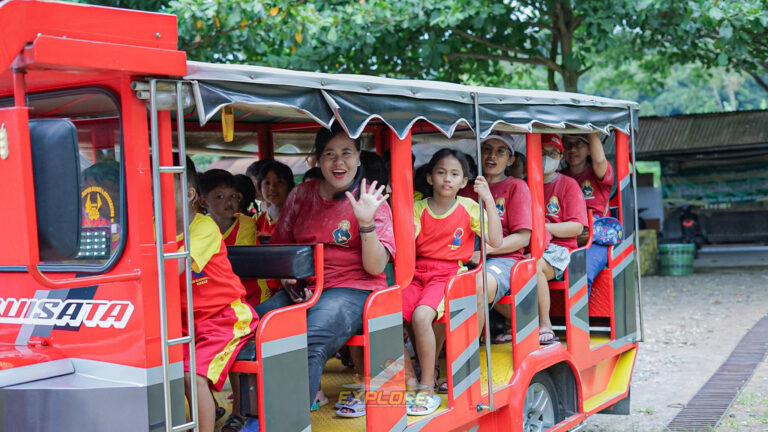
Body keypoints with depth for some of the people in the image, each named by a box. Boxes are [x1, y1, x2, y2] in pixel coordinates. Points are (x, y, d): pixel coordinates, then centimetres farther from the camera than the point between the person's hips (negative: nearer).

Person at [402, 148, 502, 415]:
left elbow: (496, 241, -5)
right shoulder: (418, 209, 8)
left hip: (449, 275, -3)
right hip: (418, 274, 3)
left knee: (421, 316, -33)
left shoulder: (469, 207, 4)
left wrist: (489, 200, -11)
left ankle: (428, 388, -16)